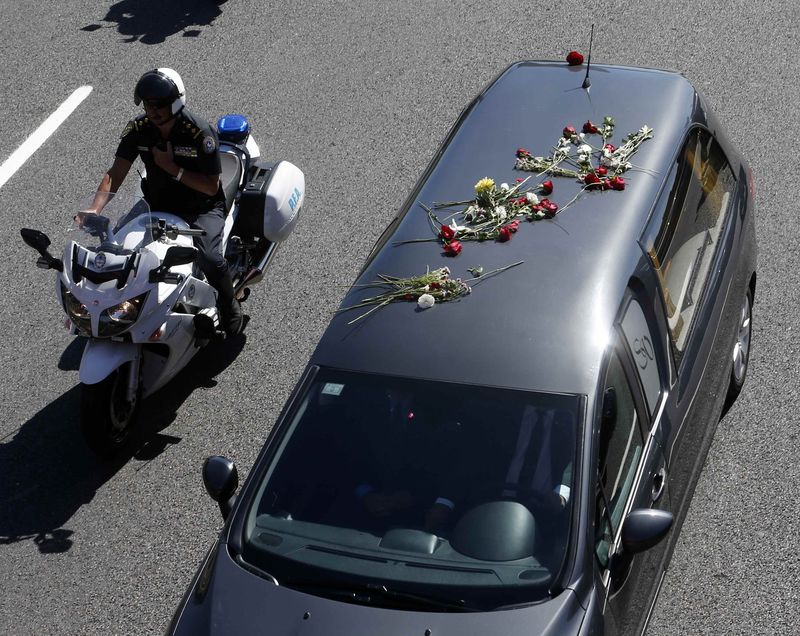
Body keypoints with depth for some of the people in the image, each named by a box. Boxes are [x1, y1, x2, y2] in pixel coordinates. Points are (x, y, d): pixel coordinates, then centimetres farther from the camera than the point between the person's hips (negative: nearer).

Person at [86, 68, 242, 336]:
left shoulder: (200, 133, -21)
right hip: (157, 206, 5)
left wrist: (173, 168, -25)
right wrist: (94, 208, -28)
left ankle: (230, 307, 3)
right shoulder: (138, 129, -8)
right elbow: (116, 173, -13)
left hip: (201, 209, -5)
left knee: (211, 260, -28)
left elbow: (211, 186, -18)